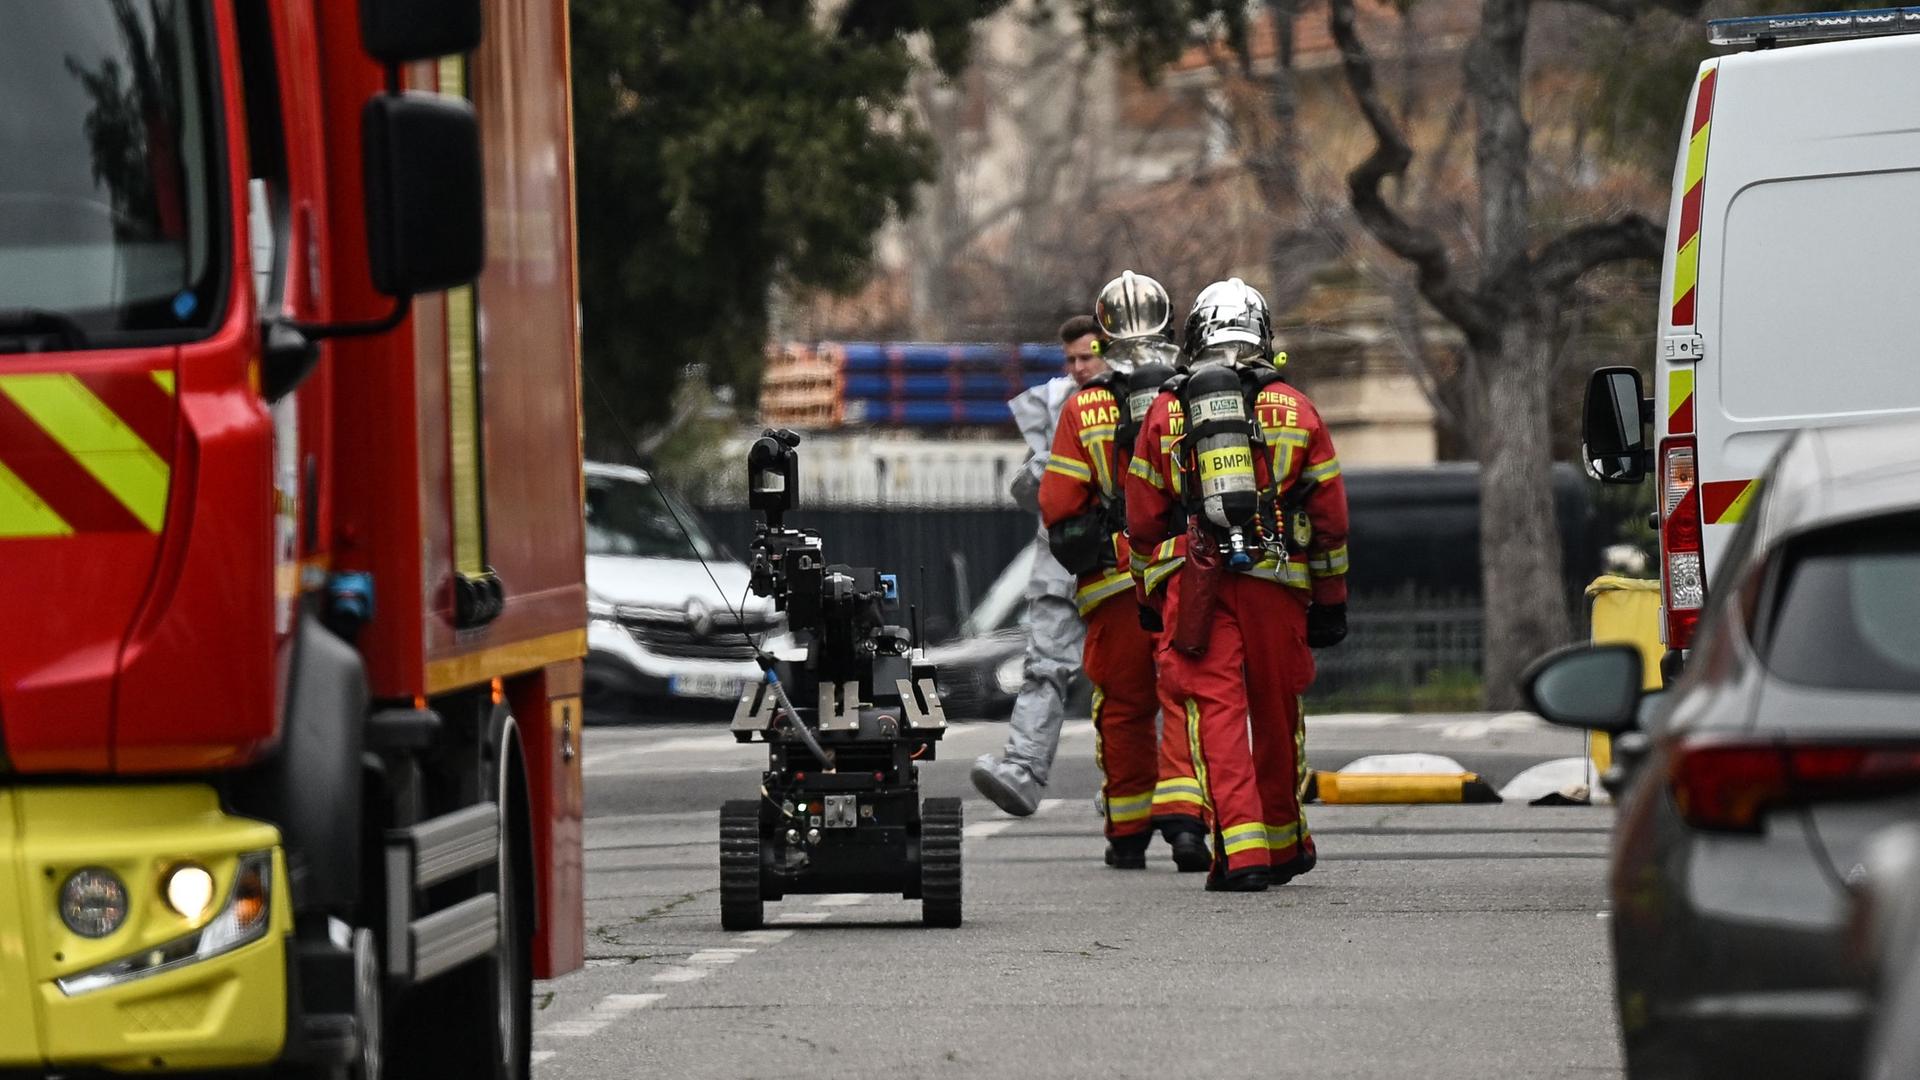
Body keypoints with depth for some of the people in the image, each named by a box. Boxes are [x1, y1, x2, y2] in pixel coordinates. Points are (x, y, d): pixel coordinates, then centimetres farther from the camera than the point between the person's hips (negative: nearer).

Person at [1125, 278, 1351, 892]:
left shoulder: (1165, 412, 10)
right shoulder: (1296, 410, 9)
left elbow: (1142, 519, 12)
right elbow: (1330, 518, 11)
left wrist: (1152, 592, 22)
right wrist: (1331, 601, 17)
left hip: (1192, 580, -1)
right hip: (1276, 581, 1)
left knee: (1216, 709, -5)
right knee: (1277, 712, 14)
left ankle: (1242, 852, -18)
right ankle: (1285, 845, 28)